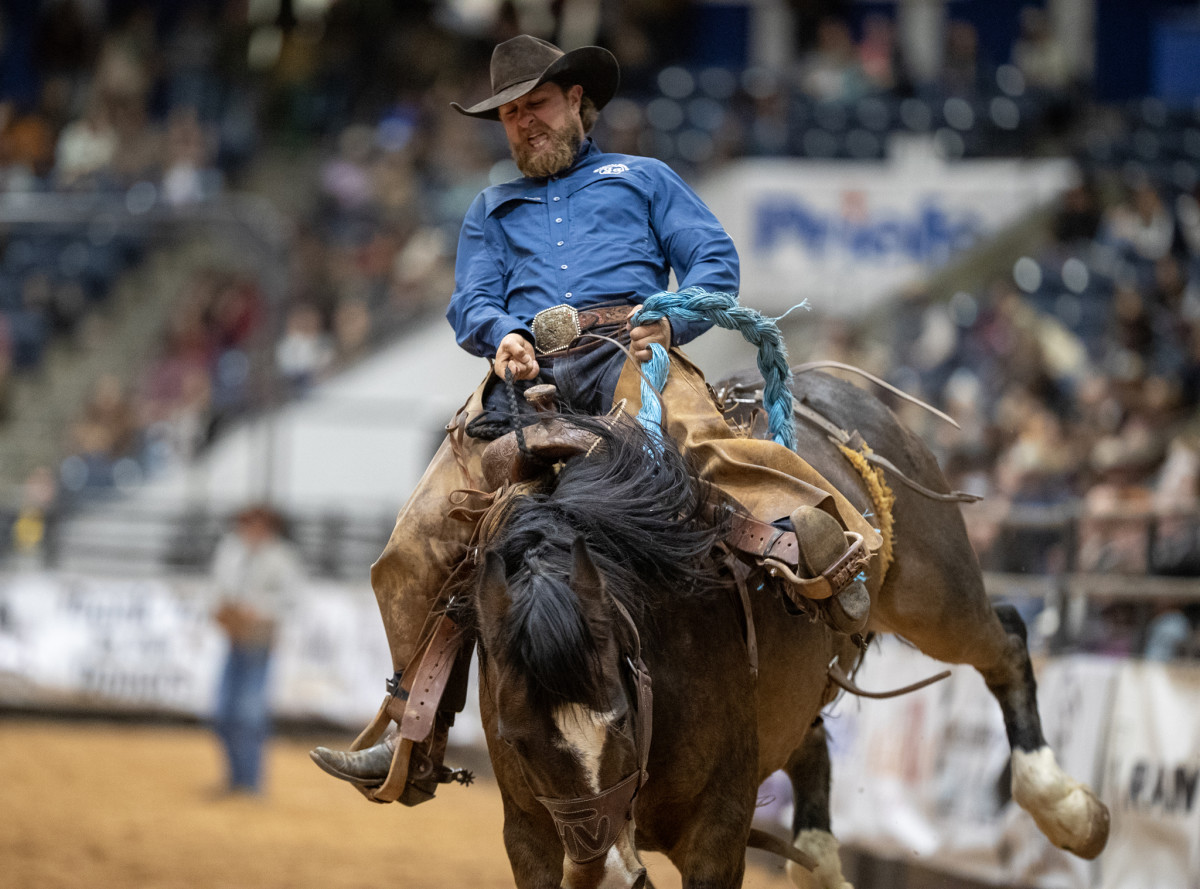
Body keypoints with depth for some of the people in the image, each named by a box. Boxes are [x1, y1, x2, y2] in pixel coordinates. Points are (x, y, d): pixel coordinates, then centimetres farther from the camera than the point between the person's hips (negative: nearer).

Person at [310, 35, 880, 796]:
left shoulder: (642, 179, 27)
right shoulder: (493, 211, 36)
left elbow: (717, 260, 15)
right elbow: (471, 301, 21)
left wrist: (671, 318, -6)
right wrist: (500, 333, -4)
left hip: (624, 349, -4)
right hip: (526, 373, 4)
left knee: (687, 428, -41)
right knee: (419, 540, -9)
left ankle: (810, 541, -56)